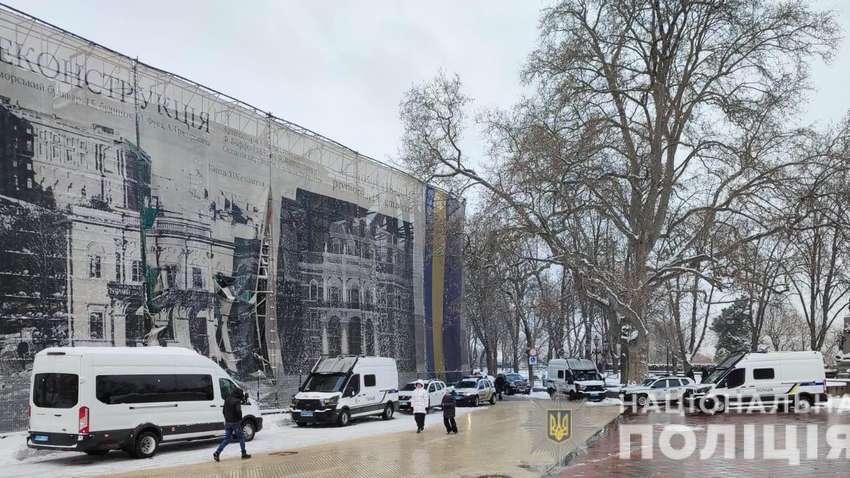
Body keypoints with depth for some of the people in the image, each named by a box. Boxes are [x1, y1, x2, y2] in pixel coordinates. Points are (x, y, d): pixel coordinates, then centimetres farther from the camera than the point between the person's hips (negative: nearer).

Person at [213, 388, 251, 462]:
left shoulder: (227, 400, 10)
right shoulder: (237, 401, -15)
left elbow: (224, 411, 15)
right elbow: (238, 411, -24)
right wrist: (240, 419, -9)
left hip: (227, 422, 6)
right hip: (235, 422, -6)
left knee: (226, 439, 10)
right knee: (241, 437, 9)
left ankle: (217, 452, -4)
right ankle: (244, 454, 13)